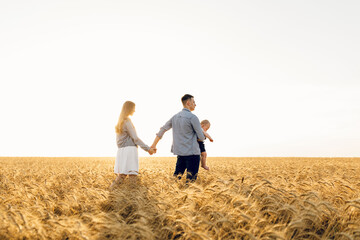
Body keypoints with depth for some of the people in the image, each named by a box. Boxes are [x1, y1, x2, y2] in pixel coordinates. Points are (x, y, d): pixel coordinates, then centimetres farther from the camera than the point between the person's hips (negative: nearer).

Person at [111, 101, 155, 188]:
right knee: (132, 176, -9)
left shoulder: (120, 121, 20)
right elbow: (135, 138, -10)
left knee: (121, 175, 5)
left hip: (121, 150, 9)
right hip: (129, 149, -9)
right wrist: (148, 148, -6)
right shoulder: (127, 121, -7)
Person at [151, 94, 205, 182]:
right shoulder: (192, 117, -11)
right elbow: (201, 137, -9)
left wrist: (154, 145, 21)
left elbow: (163, 129, 14)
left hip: (179, 151, 7)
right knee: (191, 179, -3)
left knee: (176, 176, 13)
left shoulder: (175, 116, 10)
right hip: (192, 152, -7)